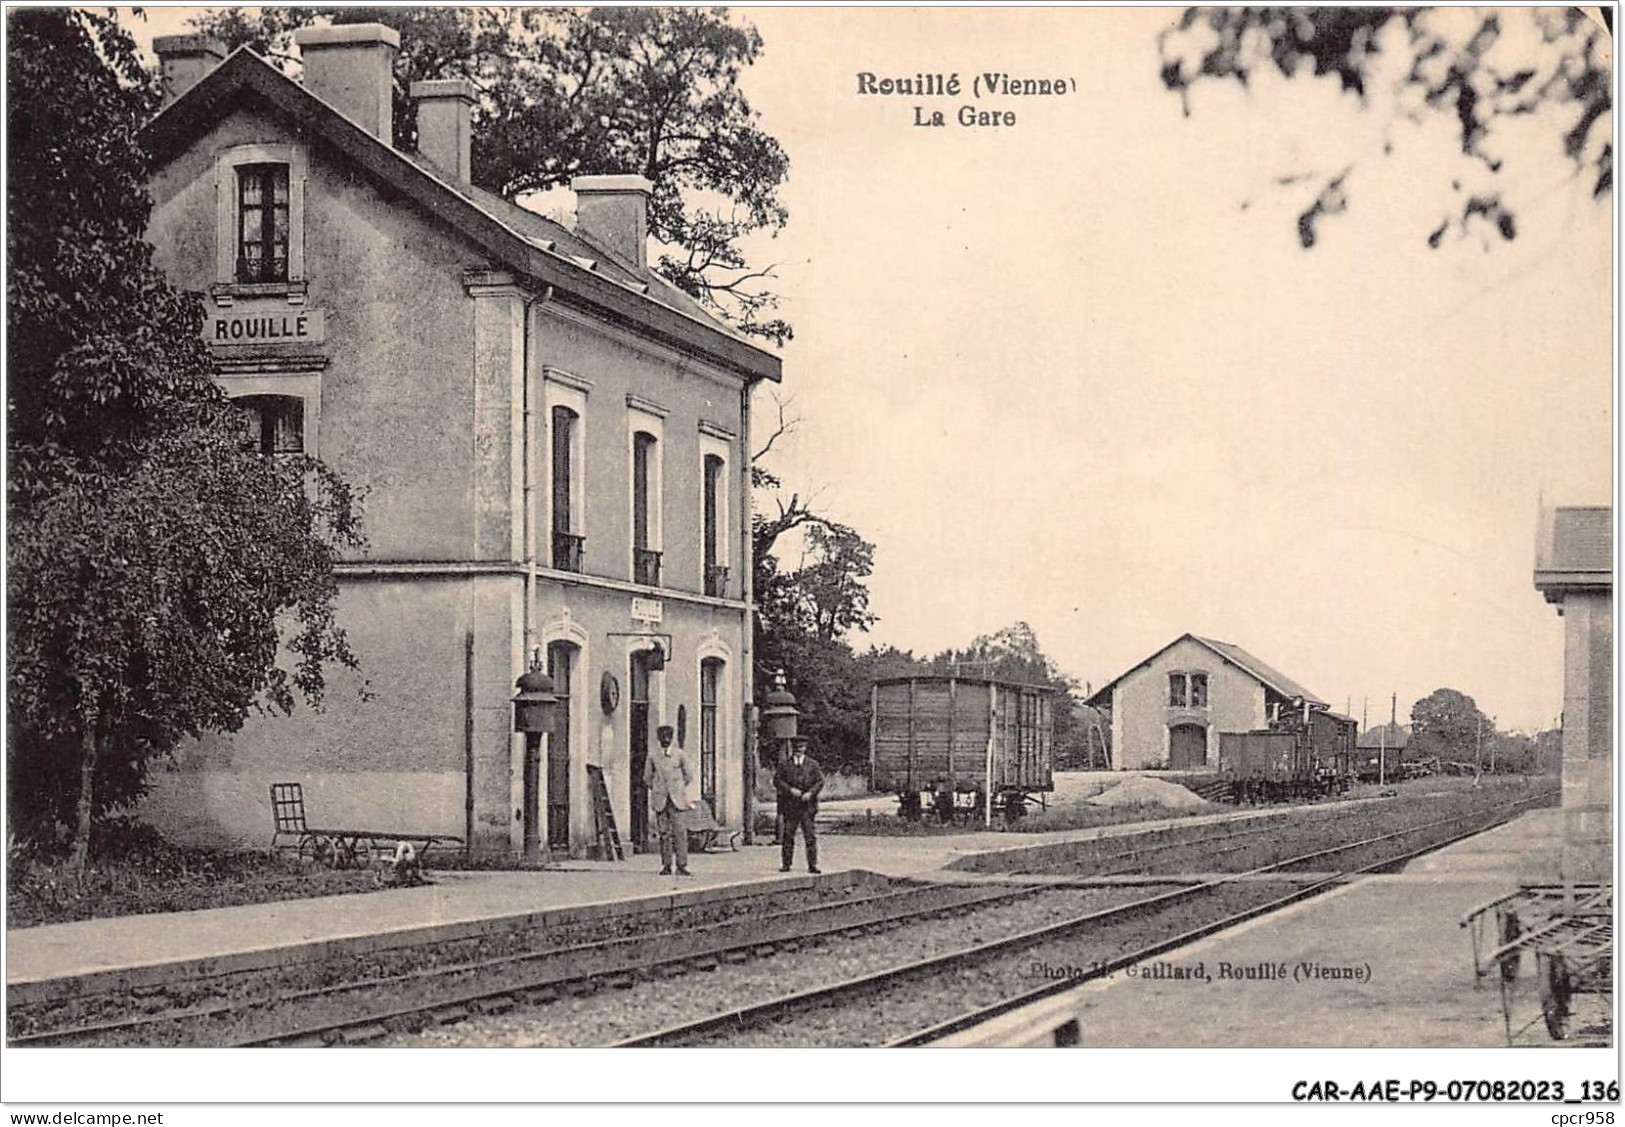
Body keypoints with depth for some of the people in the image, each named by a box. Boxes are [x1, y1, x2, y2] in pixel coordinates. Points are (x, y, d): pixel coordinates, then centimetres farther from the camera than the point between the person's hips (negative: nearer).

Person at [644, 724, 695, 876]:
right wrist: (657, 791, 12)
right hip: (660, 801, 1)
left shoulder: (680, 754, 3)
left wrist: (680, 790, 11)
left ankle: (682, 866, -8)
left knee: (680, 832, -8)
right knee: (664, 833, 1)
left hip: (678, 800, -1)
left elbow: (689, 776, 10)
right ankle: (666, 865, 7)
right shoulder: (653, 757, 6)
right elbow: (647, 778, 17)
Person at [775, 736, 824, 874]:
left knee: (810, 836, -2)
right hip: (789, 805, 0)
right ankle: (786, 864, 10)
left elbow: (819, 781, 6)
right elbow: (777, 780, 1)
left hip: (807, 805, 0)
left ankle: (812, 865, 1)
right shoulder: (784, 764, 7)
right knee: (787, 836, 3)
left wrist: (810, 793, -11)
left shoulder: (813, 764, 9)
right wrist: (790, 790, -12)